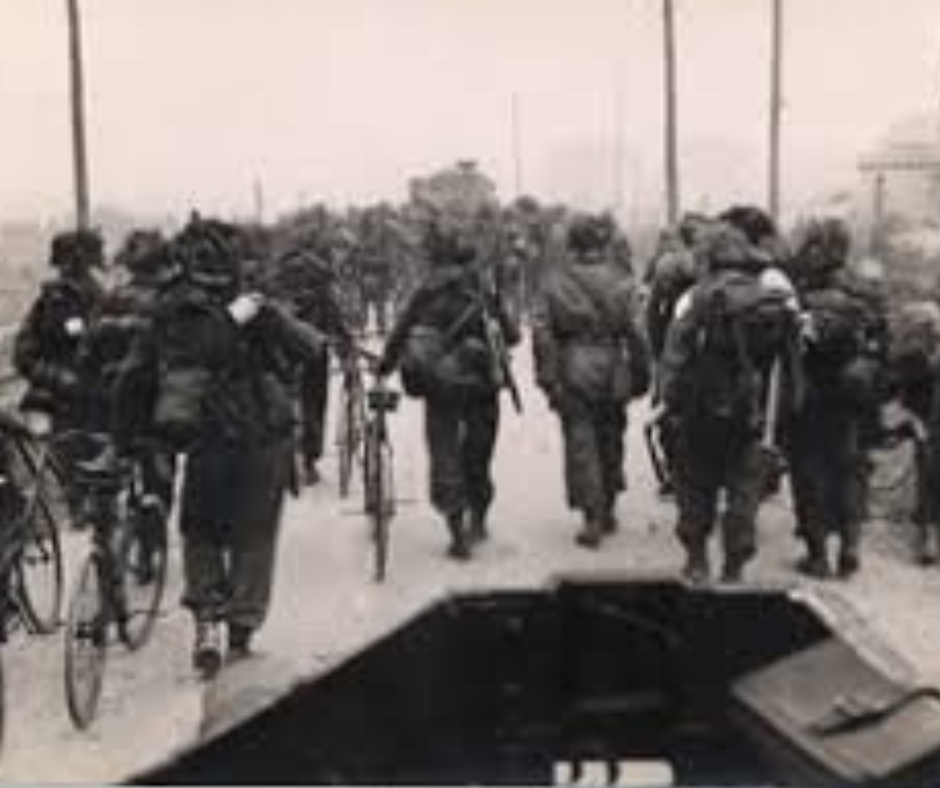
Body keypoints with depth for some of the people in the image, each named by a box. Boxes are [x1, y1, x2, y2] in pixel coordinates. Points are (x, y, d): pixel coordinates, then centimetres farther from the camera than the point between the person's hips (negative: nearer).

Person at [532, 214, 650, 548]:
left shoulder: (555, 281, -2)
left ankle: (592, 519, -1)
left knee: (580, 443, 3)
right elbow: (635, 331, -3)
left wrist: (547, 377, 0)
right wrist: (640, 375, 4)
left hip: (572, 373, -1)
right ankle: (607, 512, 27)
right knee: (610, 439, 16)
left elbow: (542, 331, -4)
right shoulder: (620, 281, -2)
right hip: (611, 371, 1)